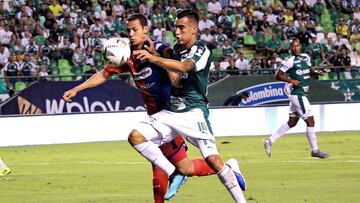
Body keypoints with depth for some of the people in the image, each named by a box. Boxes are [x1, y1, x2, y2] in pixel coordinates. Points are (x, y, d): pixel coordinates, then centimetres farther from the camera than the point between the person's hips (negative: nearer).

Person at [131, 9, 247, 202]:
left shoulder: (202, 51, -10)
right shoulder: (177, 48, 12)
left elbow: (184, 67, -30)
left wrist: (153, 58, -41)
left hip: (194, 112, -7)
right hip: (170, 112, 7)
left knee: (213, 159, -17)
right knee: (136, 136, -12)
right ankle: (173, 174, -6)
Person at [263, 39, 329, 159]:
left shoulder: (306, 57, 11)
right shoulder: (290, 61, -11)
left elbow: (310, 71, 25)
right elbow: (278, 75, -8)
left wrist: (316, 73, 3)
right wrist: (291, 80, -19)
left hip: (302, 94, 8)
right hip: (297, 94, -8)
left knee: (292, 122, 12)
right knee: (310, 121, -5)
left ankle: (270, 141, 16)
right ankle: (315, 150, 3)